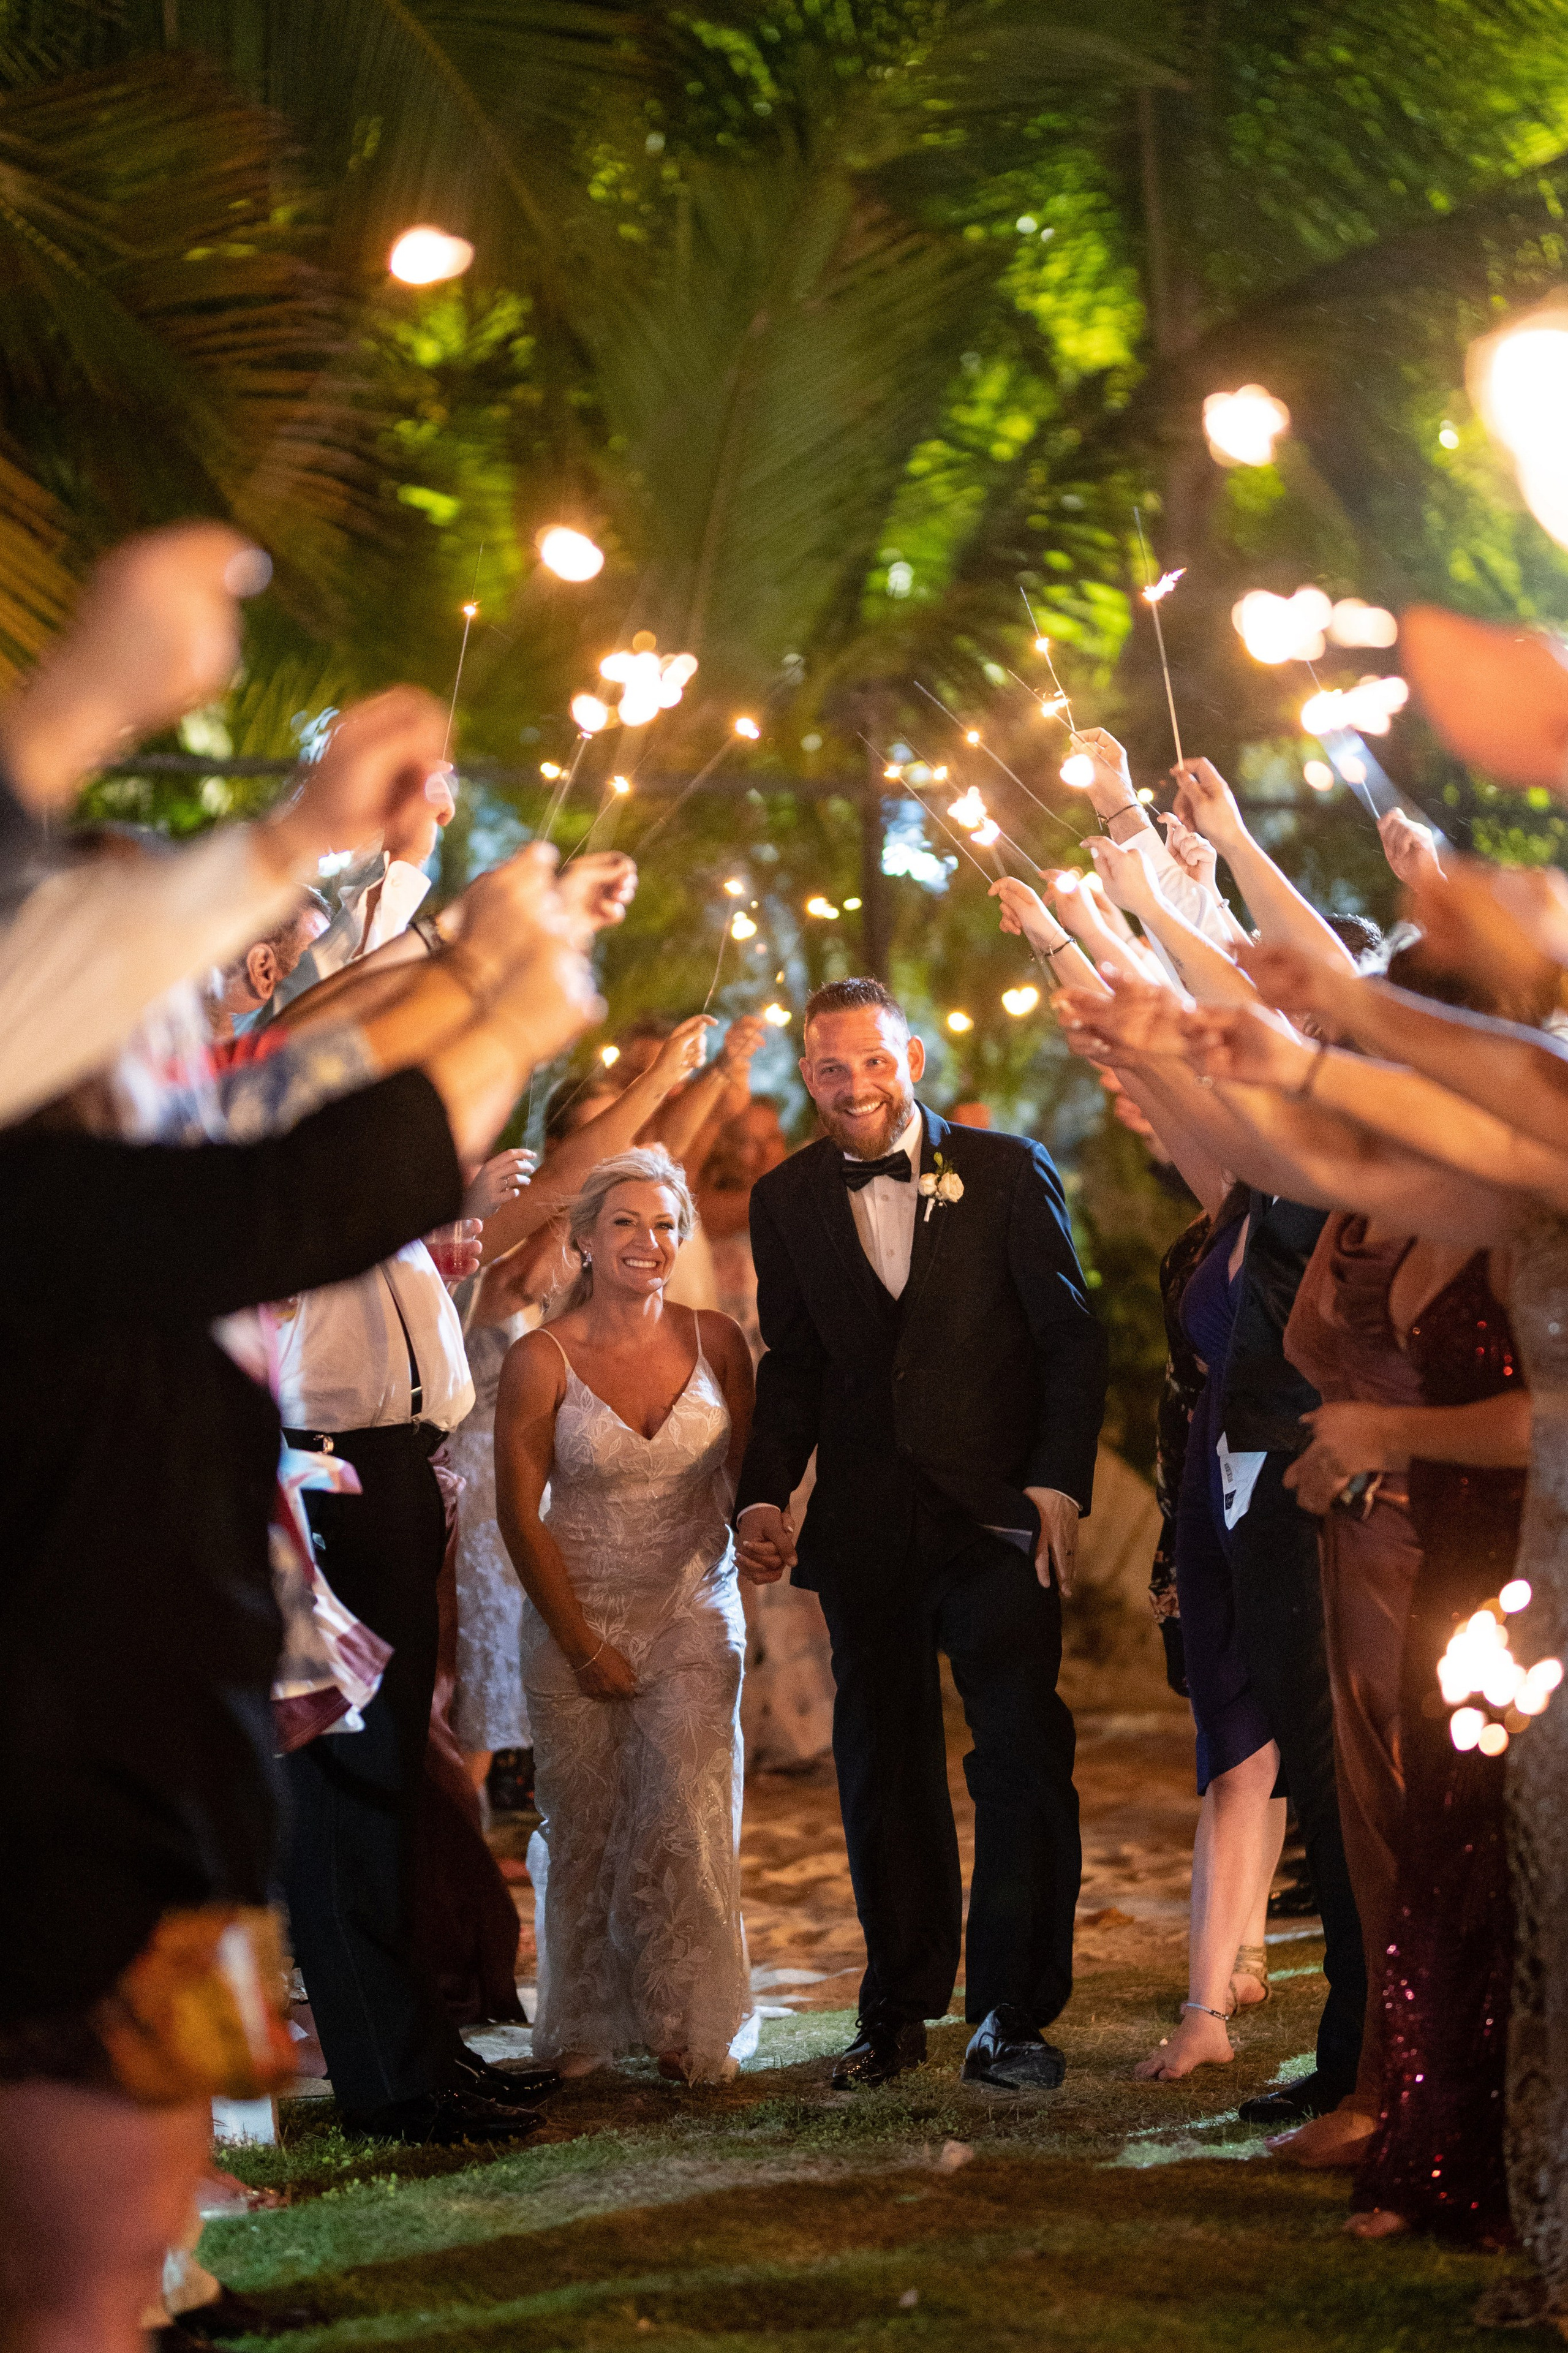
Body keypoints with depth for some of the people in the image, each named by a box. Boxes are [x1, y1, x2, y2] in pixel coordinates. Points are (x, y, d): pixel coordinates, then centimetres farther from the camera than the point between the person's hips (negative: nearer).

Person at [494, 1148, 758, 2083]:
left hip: (693, 1613, 1)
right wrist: (583, 1645, -6)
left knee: (689, 1814, -9)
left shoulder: (715, 1341, 0)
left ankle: (691, 2024, 5)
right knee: (584, 1829, 4)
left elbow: (749, 1477, 10)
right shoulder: (543, 1361, -8)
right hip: (577, 1618, -1)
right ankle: (586, 2028, 21)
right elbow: (520, 1514, -5)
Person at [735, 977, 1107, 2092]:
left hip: (998, 1513, -2)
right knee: (883, 1774, 8)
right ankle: (899, 2010, 19)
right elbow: (793, 1368, 13)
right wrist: (764, 1494, -1)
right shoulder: (787, 1202, 9)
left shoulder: (1009, 1171, 1)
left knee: (1025, 1761, -4)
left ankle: (1012, 2017, 4)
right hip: (865, 1528, 3)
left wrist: (1059, 1483, -9)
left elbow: (1072, 1338, 0)